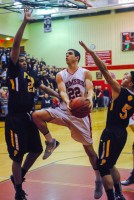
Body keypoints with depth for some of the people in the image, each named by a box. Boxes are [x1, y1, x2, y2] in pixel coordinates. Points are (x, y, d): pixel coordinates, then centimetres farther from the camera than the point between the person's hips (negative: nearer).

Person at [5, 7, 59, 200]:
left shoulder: (31, 76, 15)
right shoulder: (13, 70, -4)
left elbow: (44, 87, 28)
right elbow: (16, 45, -13)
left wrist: (60, 96, 22)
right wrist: (25, 22, -17)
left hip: (28, 117, 8)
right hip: (15, 119, -7)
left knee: (36, 150, 17)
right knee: (18, 156, -1)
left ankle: (19, 176, 39)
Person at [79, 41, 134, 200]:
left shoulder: (119, 90, -12)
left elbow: (104, 70, -16)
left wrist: (91, 53, -16)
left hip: (111, 133, -8)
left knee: (103, 167, -1)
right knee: (110, 165, 23)